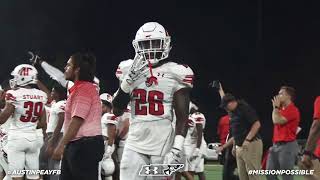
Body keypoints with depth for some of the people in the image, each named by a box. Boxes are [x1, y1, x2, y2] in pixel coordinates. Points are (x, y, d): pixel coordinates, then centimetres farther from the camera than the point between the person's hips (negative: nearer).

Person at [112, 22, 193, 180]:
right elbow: (117, 111, 8)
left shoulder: (175, 73, -2)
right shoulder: (131, 71, 10)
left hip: (163, 144, -3)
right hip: (135, 144, 3)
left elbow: (182, 118, -3)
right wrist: (129, 80, -4)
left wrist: (177, 148, -14)